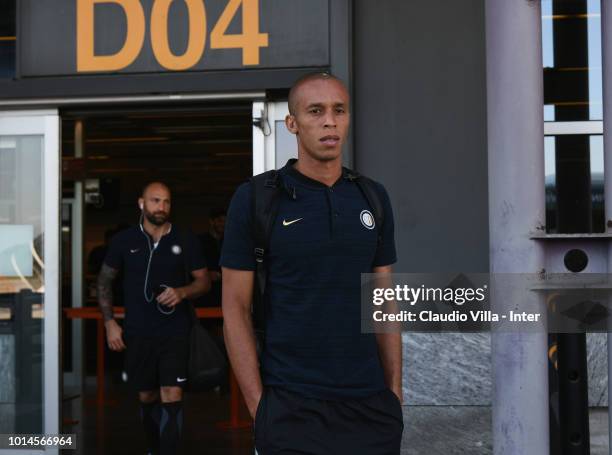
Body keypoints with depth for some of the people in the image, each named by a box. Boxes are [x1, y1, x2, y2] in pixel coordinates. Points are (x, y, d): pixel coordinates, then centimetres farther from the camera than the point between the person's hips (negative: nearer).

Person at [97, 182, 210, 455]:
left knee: (172, 398, -10)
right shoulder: (124, 240, 1)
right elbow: (104, 281, 10)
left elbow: (204, 281, 6)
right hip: (137, 335, 1)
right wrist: (109, 322, 1)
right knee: (147, 398, 13)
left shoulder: (186, 241, 0)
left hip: (175, 333, -1)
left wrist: (182, 292, -15)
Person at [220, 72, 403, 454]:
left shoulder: (373, 198, 7)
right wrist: (258, 406, -9)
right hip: (292, 409, -3)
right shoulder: (254, 199, -4)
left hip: (370, 406, 4)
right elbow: (236, 309, -4)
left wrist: (395, 393, 4)